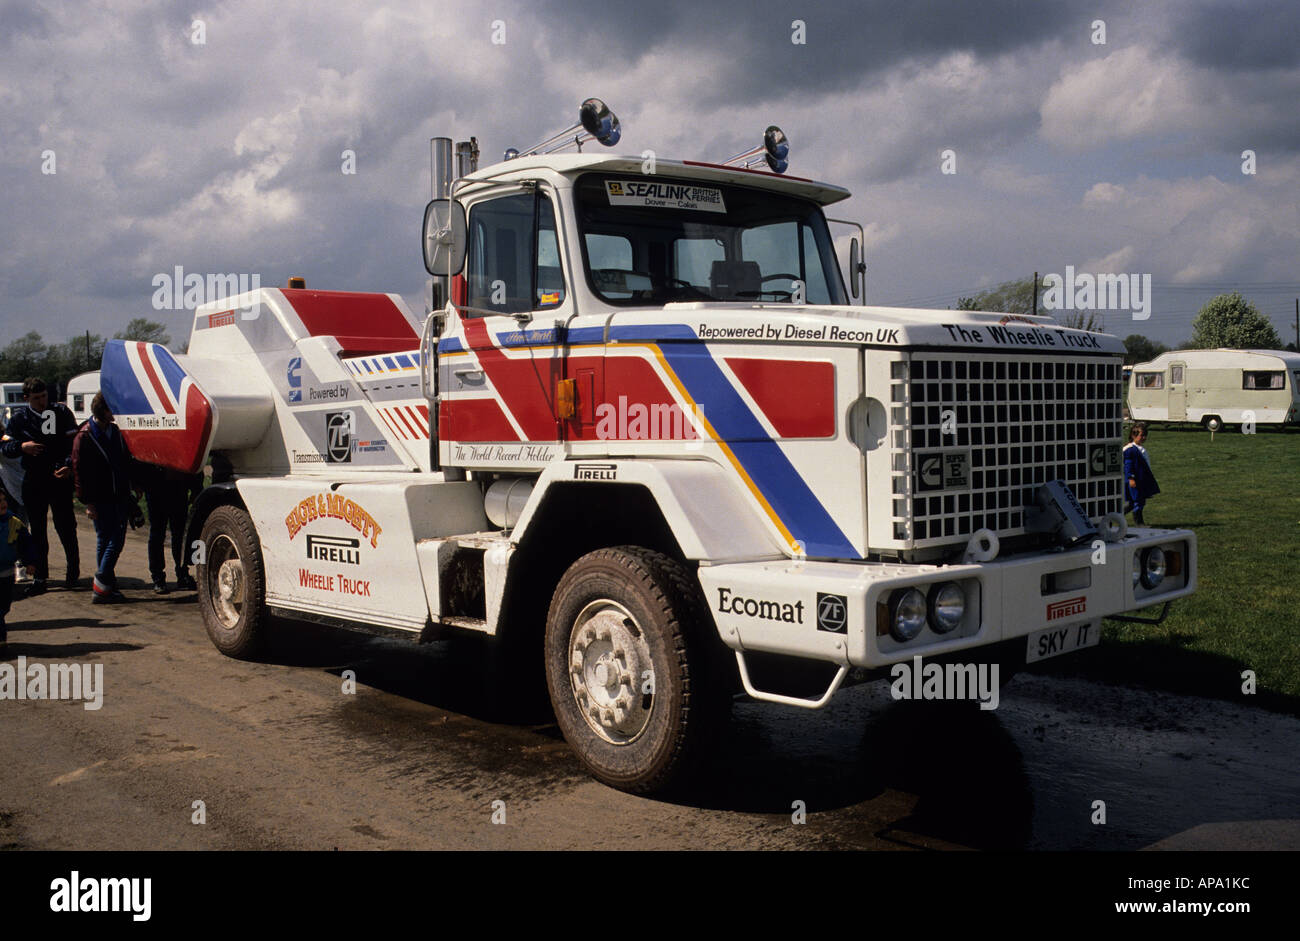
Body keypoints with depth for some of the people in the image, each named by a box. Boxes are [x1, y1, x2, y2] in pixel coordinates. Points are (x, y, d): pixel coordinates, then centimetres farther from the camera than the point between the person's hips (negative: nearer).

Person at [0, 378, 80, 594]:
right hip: (33, 481, 2)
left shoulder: (61, 412, 2)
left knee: (65, 526, 0)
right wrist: (22, 447, -14)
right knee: (37, 529, 5)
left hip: (60, 478, -2)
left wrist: (69, 465, -16)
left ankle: (73, 569, 17)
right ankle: (39, 576, 10)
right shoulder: (19, 419, 7)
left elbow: (74, 442, 0)